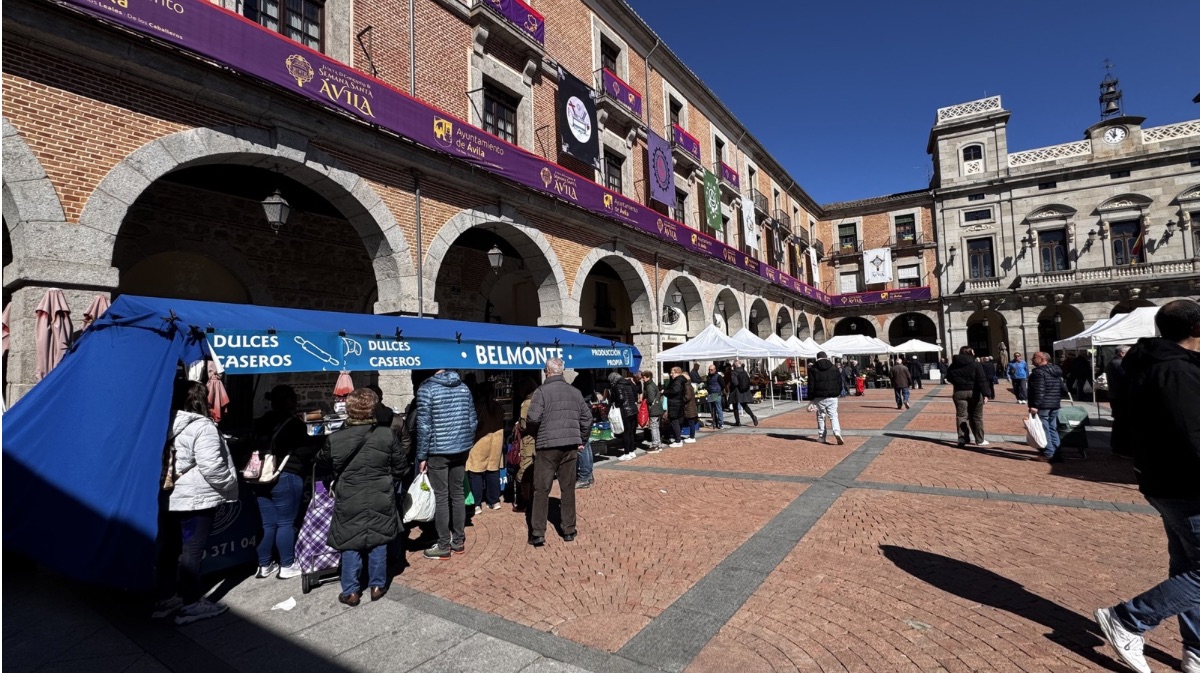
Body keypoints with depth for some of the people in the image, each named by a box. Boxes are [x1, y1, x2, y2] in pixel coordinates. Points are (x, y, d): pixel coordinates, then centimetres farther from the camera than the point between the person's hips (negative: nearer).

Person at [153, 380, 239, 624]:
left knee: (169, 548, 17)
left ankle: (166, 599, 29)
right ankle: (191, 604, 11)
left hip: (167, 498, 8)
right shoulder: (202, 426, -18)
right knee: (192, 551, 1)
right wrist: (230, 488, -9)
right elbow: (211, 467, -22)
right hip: (195, 500, -8)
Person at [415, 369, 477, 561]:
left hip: (438, 452, -5)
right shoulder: (463, 387, 6)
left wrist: (421, 456, -6)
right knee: (457, 494, 14)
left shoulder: (426, 389, -9)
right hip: (460, 449, 5)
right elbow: (473, 421, 7)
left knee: (441, 498, 4)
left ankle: (443, 546, 13)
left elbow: (424, 426, -12)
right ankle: (458, 542, 23)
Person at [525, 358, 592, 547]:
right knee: (568, 488, 13)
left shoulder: (542, 391, -7)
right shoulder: (575, 392, 8)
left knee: (542, 490, 4)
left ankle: (538, 533, 6)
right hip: (571, 446, 4)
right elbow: (587, 417, 9)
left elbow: (534, 418, -16)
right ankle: (569, 530, 20)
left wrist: (534, 433, 4)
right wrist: (581, 440, 18)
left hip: (548, 446, -4)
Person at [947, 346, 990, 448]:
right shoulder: (976, 364, -7)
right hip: (974, 393, -2)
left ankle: (962, 439, -4)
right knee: (976, 417, 9)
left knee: (961, 416, 3)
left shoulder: (953, 365, 4)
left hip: (959, 393, 2)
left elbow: (949, 379, 12)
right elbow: (982, 380, -14)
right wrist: (985, 393, -18)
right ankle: (979, 440, 17)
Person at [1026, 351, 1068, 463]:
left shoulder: (1039, 372, -15)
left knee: (1044, 430, -4)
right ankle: (1056, 453, 18)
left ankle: (1048, 454, -4)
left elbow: (1039, 390, -23)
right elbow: (1063, 389, 16)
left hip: (1042, 406, -9)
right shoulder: (1056, 372, 14)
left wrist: (1035, 405, -24)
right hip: (1055, 405, 9)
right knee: (1053, 429, 15)